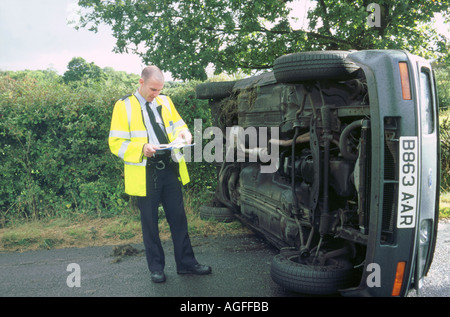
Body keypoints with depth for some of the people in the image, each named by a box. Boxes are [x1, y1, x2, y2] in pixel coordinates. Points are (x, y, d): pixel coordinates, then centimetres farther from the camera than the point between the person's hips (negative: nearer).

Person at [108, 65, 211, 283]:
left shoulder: (165, 101, 10)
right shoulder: (124, 106, -4)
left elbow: (179, 126, 18)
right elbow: (116, 143, -7)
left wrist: (184, 134, -7)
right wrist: (142, 149, -23)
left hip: (170, 169, 4)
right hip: (145, 174, -4)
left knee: (178, 218, 10)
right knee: (150, 223, 9)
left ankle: (186, 263, 23)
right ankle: (156, 267, 24)